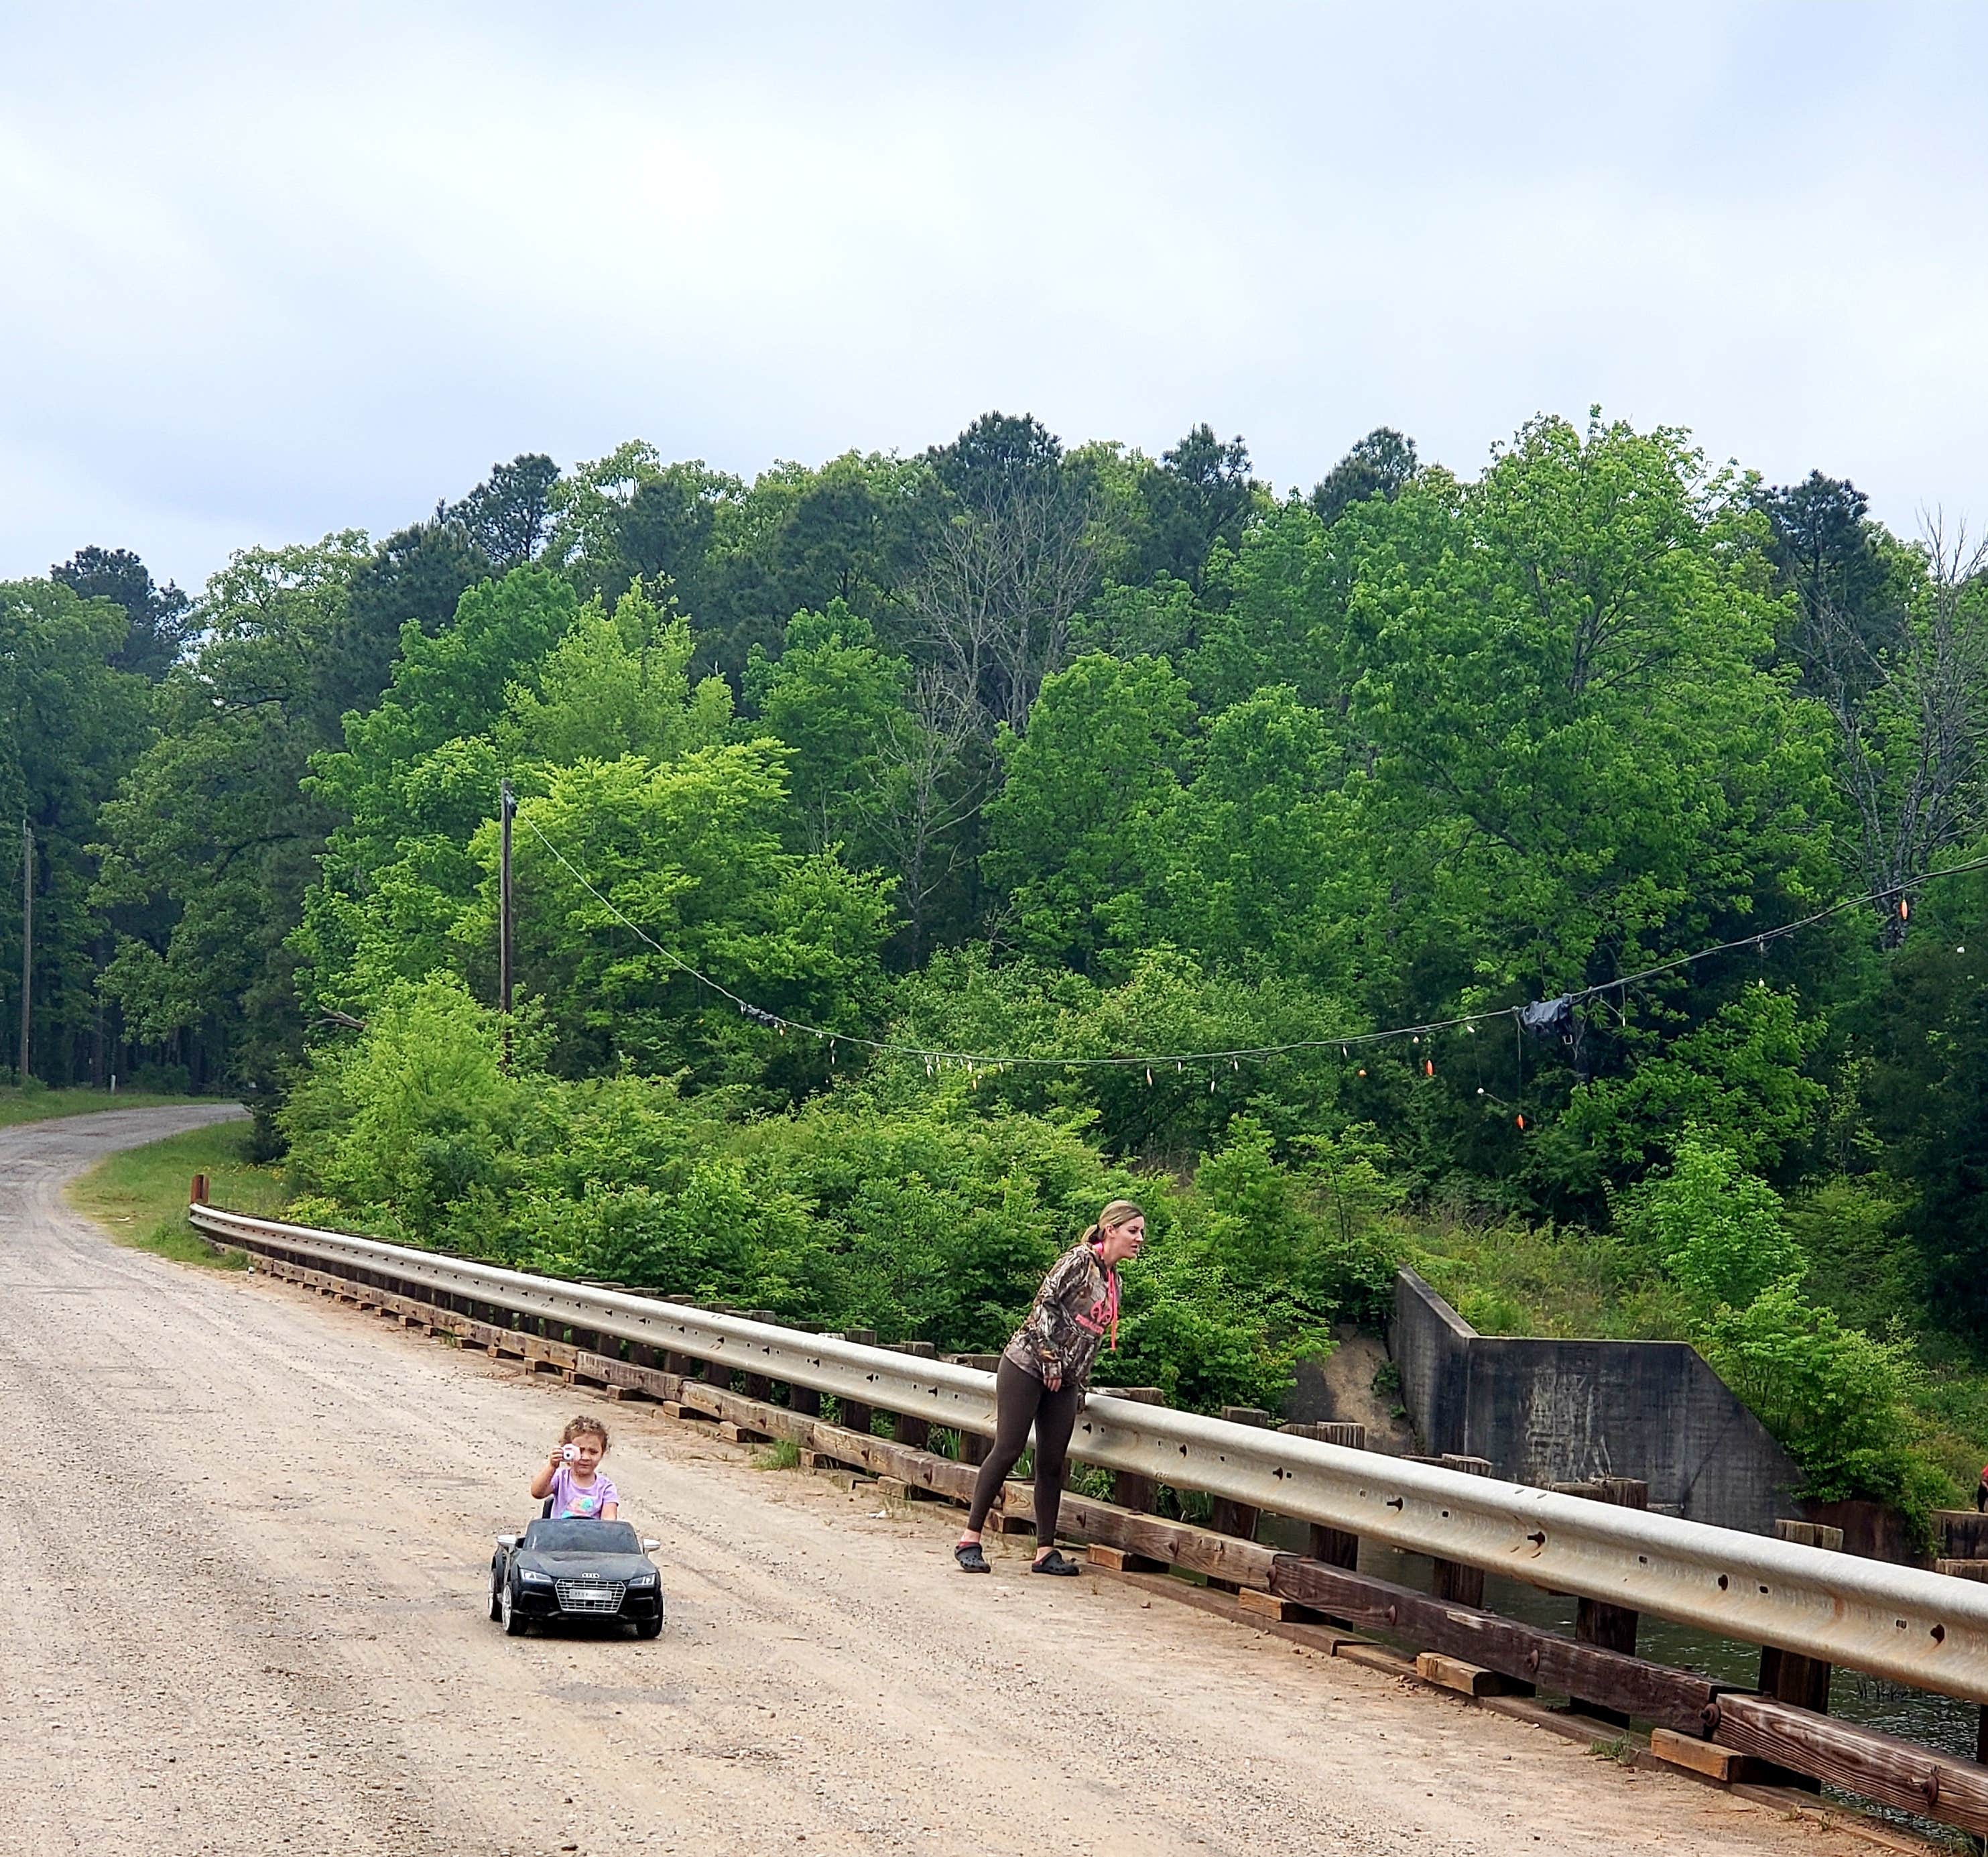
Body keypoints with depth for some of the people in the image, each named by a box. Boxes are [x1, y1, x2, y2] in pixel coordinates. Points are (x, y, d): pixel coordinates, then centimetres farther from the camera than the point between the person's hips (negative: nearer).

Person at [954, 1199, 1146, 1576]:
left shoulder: (1114, 1280, 16)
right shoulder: (1081, 1259, -9)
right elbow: (1046, 1301, -16)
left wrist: (1081, 1385, 17)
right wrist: (1051, 1359, -17)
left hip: (1063, 1379, 7)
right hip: (1029, 1364, -7)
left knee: (1052, 1463, 4)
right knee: (1007, 1450, -8)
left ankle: (1045, 1551, 7)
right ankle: (970, 1539, -2)